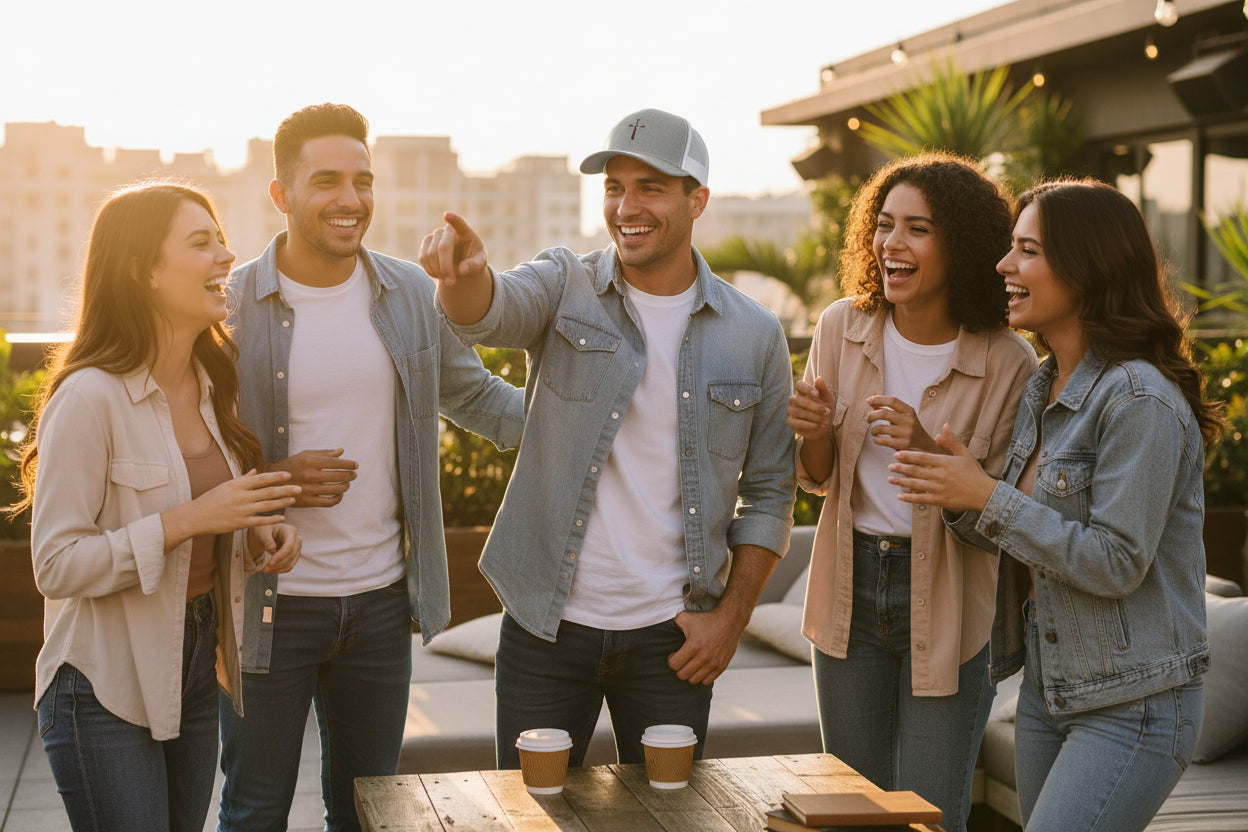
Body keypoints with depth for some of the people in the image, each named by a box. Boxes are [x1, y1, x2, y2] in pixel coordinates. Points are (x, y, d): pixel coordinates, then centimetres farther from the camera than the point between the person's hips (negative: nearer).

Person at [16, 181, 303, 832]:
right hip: (106, 689, -7)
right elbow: (57, 566, -20)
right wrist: (189, 519, -25)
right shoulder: (89, 396, -18)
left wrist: (256, 537, -2)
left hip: (195, 673, 7)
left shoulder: (211, 385, 7)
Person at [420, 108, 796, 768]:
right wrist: (464, 273, -48)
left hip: (672, 638, 1)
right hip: (545, 624, -1)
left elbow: (768, 490, 6)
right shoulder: (566, 288, -2)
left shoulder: (755, 336, 1)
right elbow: (490, 311, -24)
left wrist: (732, 616, -2)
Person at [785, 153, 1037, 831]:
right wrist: (814, 434, -16)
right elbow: (818, 480, 7)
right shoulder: (841, 328, -4)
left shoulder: (1008, 363, -14)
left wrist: (931, 452, -26)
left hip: (947, 607, -3)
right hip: (850, 591, 4)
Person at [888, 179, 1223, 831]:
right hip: (1047, 695, 9)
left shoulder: (1141, 400, -19)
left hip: (1133, 707, -9)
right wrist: (954, 495, -5)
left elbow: (1117, 563, -22)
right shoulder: (1042, 387, 9)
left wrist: (987, 496, -21)